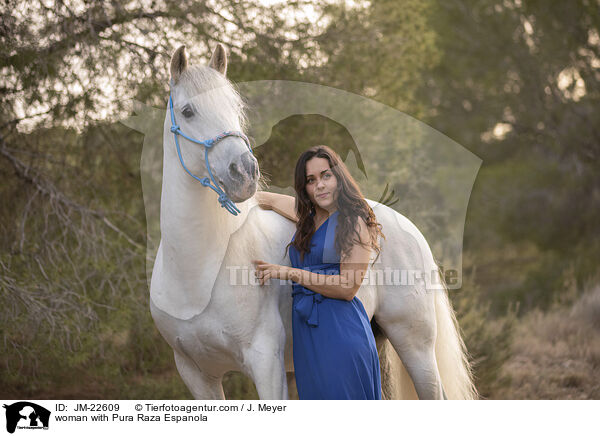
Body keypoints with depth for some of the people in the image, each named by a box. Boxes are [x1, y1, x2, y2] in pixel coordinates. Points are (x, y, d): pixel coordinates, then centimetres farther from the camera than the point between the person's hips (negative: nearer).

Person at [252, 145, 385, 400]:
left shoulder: (354, 223, -5)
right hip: (306, 334, 7)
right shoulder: (307, 218, 14)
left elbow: (348, 288, -14)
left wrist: (291, 273, -12)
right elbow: (267, 200, 34)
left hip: (341, 331, -7)